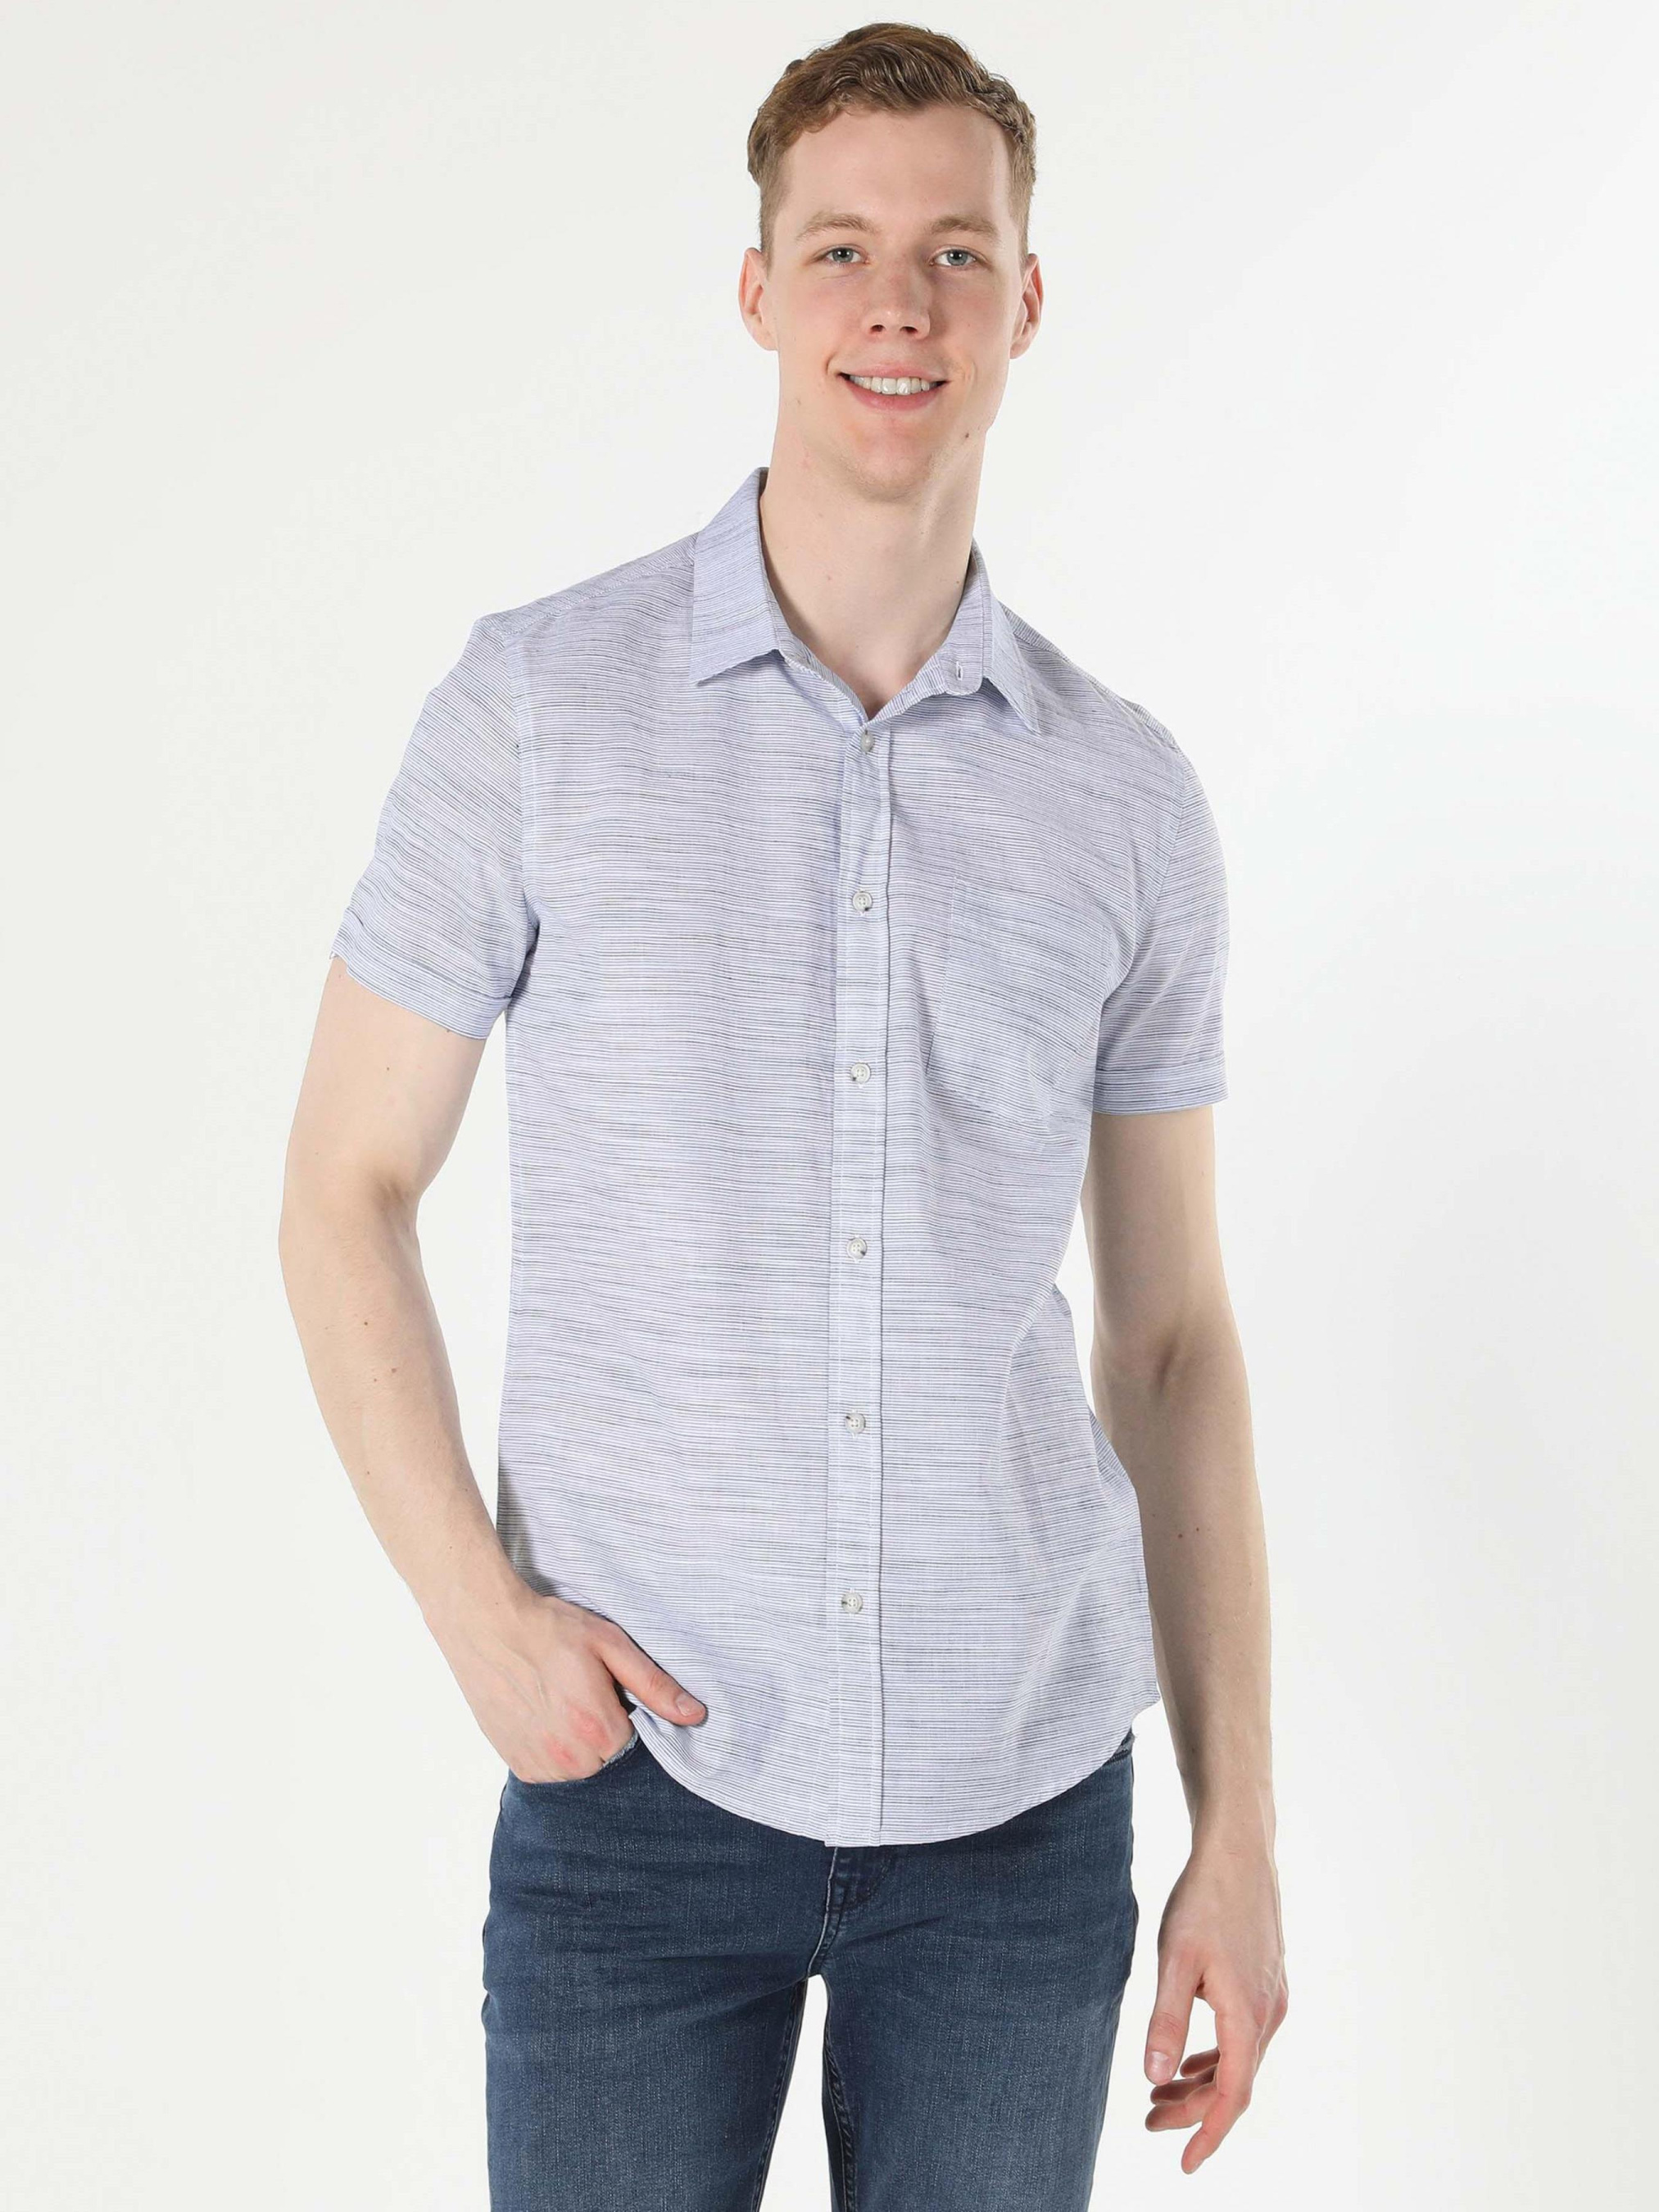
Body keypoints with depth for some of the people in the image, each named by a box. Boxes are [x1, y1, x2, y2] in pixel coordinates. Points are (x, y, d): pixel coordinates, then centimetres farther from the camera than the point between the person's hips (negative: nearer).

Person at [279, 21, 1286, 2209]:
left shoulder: (1127, 794, 2)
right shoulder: (539, 701, -5)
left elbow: (1171, 1333, 6)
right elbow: (344, 1192, 1)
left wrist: (1240, 1829, 4)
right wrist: (480, 1614, -10)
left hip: (1022, 1793, 2)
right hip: (644, 1772, -2)